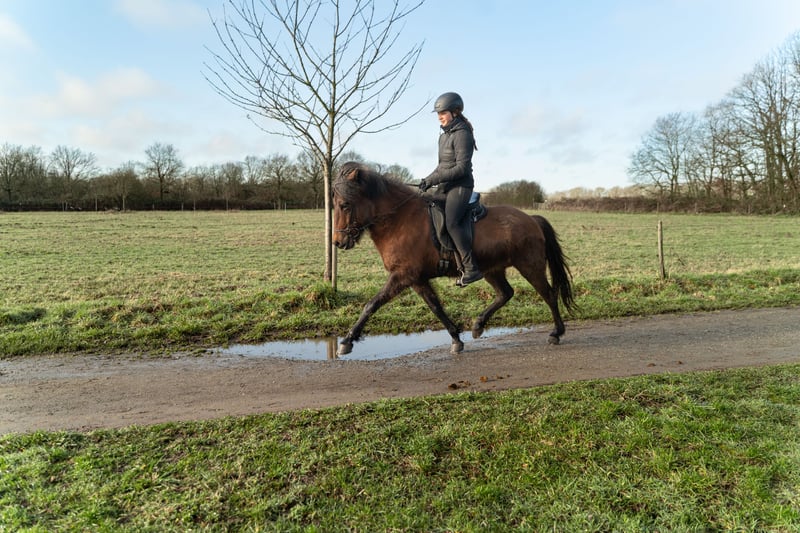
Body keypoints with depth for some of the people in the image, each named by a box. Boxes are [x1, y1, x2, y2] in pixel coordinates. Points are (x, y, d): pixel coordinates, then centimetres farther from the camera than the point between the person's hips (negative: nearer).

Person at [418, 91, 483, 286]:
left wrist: (433, 179, -21)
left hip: (460, 186, -10)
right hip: (446, 187, 10)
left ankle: (472, 269, -21)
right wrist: (429, 179, 7)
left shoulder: (462, 134, -13)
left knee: (451, 223, -23)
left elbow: (462, 168, -20)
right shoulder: (445, 134, 15)